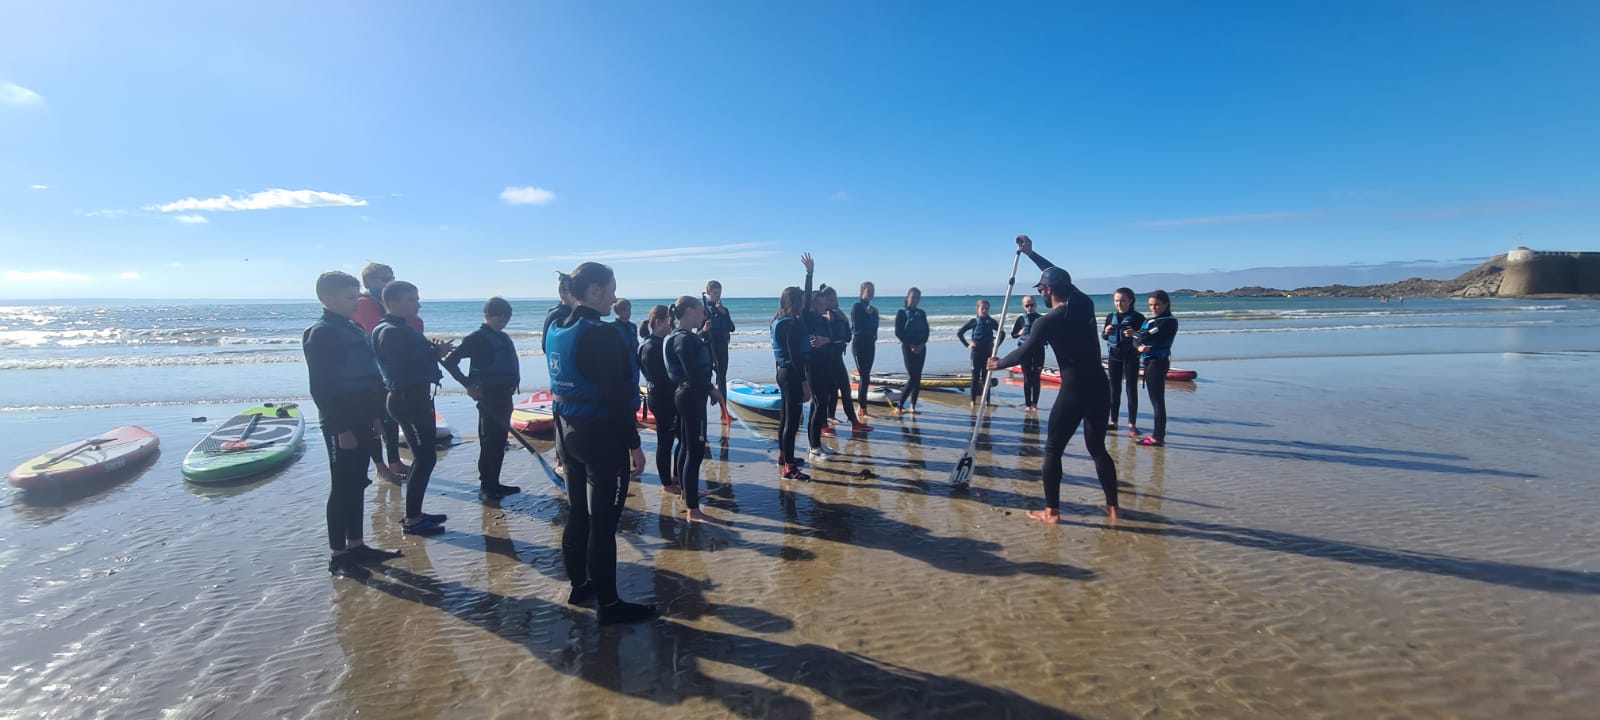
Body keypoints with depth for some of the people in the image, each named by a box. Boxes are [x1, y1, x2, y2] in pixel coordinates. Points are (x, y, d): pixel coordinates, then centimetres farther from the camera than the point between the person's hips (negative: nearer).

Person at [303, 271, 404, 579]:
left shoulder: (356, 330, 14)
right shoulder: (320, 334, -12)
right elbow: (321, 388, -17)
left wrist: (375, 416, 14)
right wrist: (340, 427, -19)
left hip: (361, 421, 8)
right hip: (340, 426, -8)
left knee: (356, 485, 14)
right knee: (342, 488, -1)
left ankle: (355, 546, 23)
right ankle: (338, 555, 9)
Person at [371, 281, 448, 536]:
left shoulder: (403, 329, 15)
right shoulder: (390, 332, -15)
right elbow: (405, 368, -24)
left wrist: (434, 351, -1)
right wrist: (435, 352, -15)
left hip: (417, 396, 10)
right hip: (407, 398, -10)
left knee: (424, 456, 15)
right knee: (425, 458, -7)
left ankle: (414, 513, 24)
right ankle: (412, 520, 2)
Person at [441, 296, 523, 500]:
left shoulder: (504, 338, 14)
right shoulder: (477, 338, -8)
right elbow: (450, 362, -11)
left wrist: (512, 384, 4)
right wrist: (468, 384, -14)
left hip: (505, 395, 7)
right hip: (489, 396, -7)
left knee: (500, 440, 11)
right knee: (489, 440, -3)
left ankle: (494, 483, 19)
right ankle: (485, 485, 6)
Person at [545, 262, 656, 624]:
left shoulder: (557, 330, 7)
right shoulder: (601, 334, -19)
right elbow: (617, 396, -21)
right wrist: (633, 445, -15)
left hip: (568, 431, 9)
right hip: (602, 436, -9)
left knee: (578, 514, 20)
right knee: (602, 523, 0)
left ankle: (578, 585, 34)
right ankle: (608, 604, 12)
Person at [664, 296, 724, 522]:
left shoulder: (687, 337, 12)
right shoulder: (684, 339, -19)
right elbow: (693, 374, -23)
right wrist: (712, 390, -12)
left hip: (688, 395, 11)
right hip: (692, 397, -11)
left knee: (686, 445, 23)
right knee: (695, 451, -10)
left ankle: (685, 488, 42)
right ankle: (692, 509, -9)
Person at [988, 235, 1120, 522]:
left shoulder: (1048, 321, -10)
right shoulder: (1085, 304, 6)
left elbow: (1023, 353, -1)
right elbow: (1059, 277, 22)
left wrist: (998, 363, 18)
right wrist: (1031, 253, 29)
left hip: (1074, 391, -6)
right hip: (1100, 388, 7)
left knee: (1053, 449, 6)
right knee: (1098, 448, 19)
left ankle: (1052, 511, 9)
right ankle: (1112, 506, 24)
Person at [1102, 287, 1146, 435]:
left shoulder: (1137, 317, -5)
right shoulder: (1111, 316, 7)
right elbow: (1103, 337, 13)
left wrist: (1134, 334, -22)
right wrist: (1106, 331, -9)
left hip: (1131, 357, -4)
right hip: (1114, 356, 4)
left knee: (1131, 390, -1)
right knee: (1114, 390, 8)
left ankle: (1132, 424, 4)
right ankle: (1113, 422, 16)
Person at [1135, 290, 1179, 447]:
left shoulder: (1169, 321, -9)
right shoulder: (1149, 320, 15)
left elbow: (1147, 336, -19)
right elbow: (1136, 340, 5)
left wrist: (1137, 335, 1)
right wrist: (1139, 346, -17)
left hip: (1158, 362, -8)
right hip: (1149, 361, 8)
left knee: (1158, 400, -7)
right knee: (1155, 399, 12)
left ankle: (1158, 437, -5)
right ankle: (1158, 434, 20)